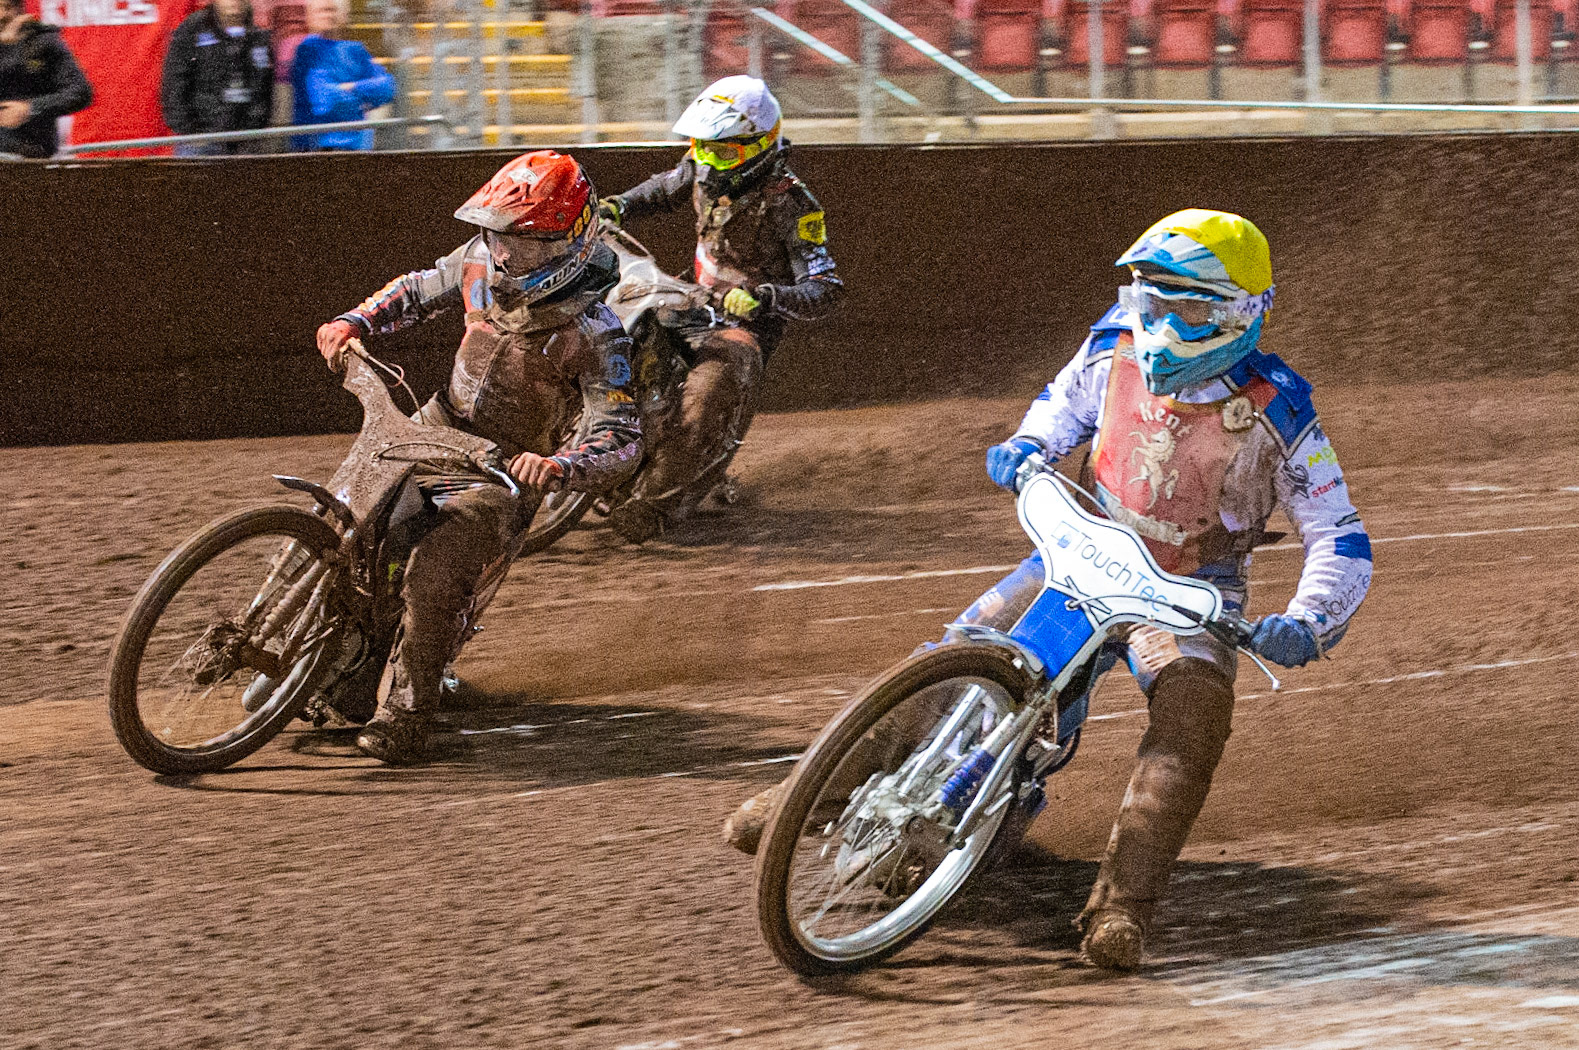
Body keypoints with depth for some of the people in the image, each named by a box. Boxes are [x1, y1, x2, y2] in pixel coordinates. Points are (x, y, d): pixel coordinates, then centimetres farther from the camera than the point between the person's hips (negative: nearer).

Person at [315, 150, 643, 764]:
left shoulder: (595, 337, -24)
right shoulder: (482, 264, -7)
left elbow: (621, 442, -29)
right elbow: (420, 290, 14)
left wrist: (560, 467, -49)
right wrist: (355, 323, -4)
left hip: (505, 473, -7)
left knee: (432, 574, -27)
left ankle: (407, 715, -13)